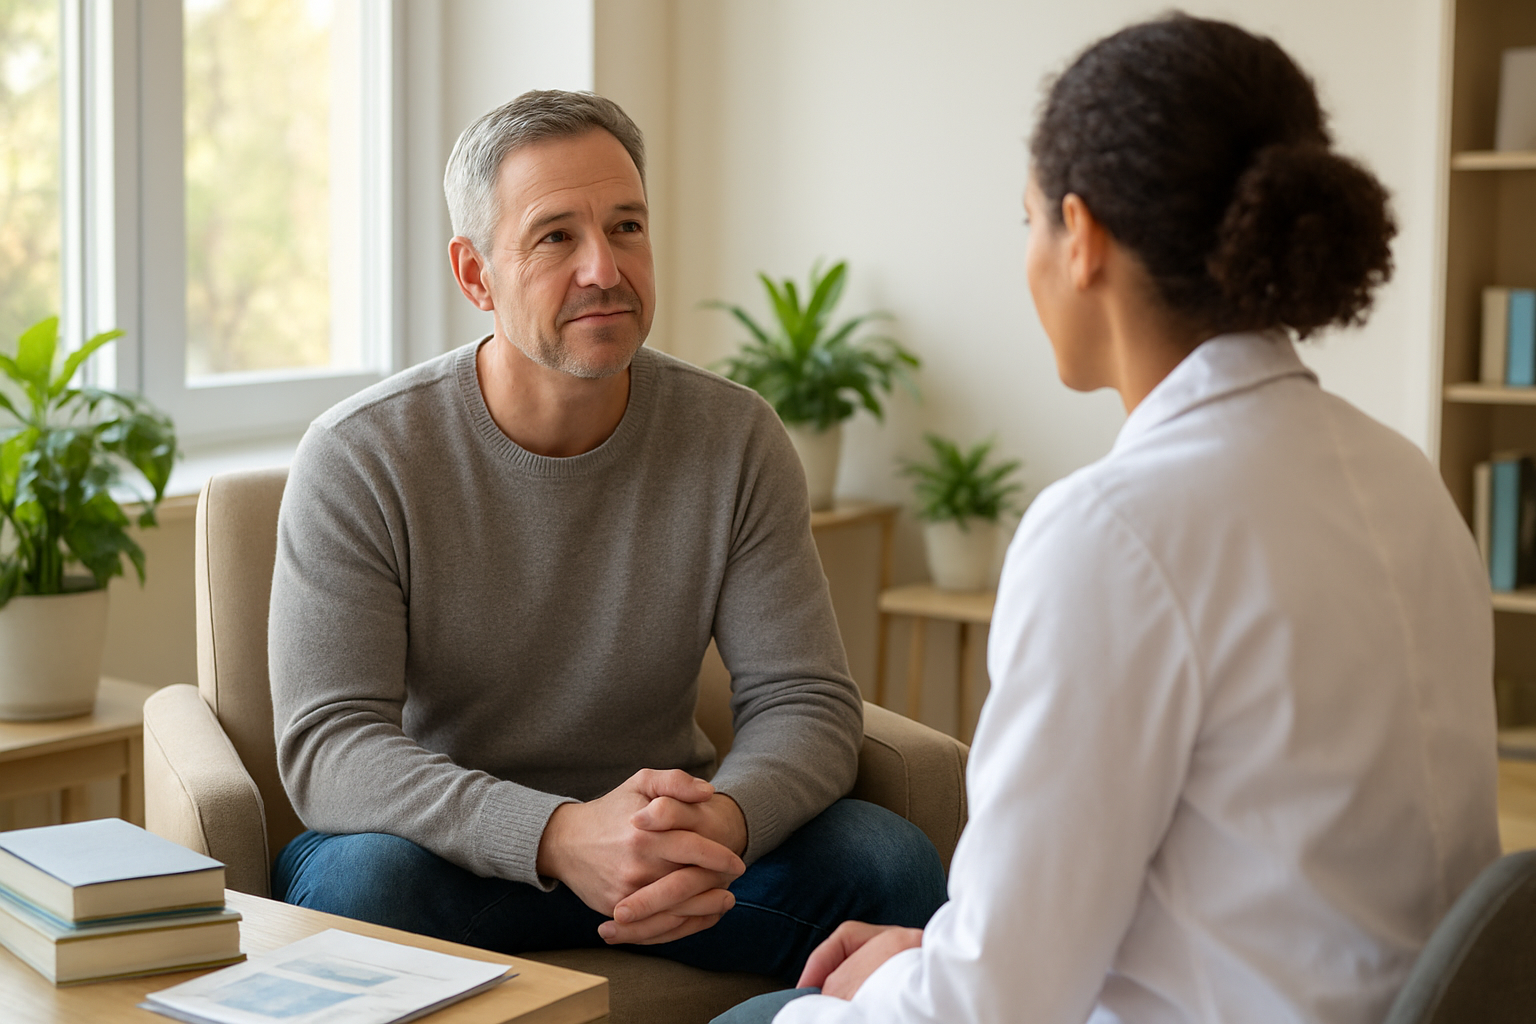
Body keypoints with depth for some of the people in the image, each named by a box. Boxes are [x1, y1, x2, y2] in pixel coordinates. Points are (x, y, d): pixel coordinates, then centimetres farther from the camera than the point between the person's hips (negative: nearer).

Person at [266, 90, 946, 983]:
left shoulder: (737, 441, -5)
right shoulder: (359, 458, -13)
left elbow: (806, 703, -7)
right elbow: (328, 743, -21)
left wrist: (721, 820, -32)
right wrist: (560, 836, -38)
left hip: (667, 843, 3)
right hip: (446, 846, -2)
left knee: (890, 863, -21)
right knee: (367, 882, -36)